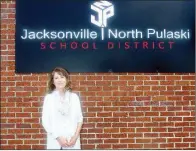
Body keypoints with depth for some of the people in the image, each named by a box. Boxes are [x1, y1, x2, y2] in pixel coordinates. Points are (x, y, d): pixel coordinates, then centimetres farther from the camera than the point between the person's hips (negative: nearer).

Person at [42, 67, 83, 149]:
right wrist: (58, 137, -10)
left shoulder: (74, 97, 6)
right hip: (55, 142, -1)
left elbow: (80, 118, 7)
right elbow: (45, 121, -2)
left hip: (72, 141, 2)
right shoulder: (49, 97, 1)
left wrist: (75, 136, -7)